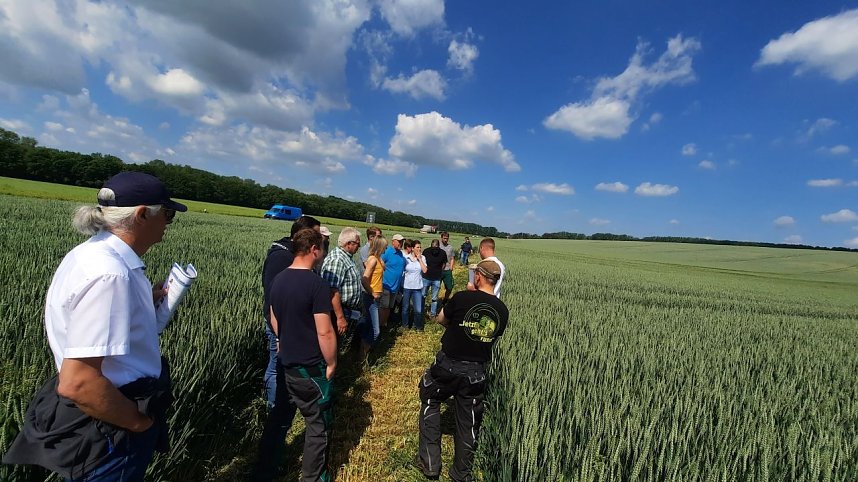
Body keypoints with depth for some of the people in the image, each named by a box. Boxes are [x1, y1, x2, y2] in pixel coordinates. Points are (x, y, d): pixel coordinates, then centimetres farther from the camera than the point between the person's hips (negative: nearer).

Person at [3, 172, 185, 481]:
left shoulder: (91, 251, -1)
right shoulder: (109, 273, -31)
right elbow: (77, 383, -32)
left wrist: (146, 300, 7)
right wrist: (141, 422, -18)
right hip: (111, 428, -9)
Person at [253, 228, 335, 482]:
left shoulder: (278, 279, 0)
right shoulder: (317, 284, -23)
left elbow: (273, 319, 12)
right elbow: (325, 332, -23)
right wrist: (331, 363, -9)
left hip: (284, 363, 8)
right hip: (310, 368, -7)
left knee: (278, 415, 24)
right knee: (318, 424, 12)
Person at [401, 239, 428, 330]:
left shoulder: (422, 258, 0)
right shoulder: (405, 257, -6)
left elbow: (425, 270, -10)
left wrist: (419, 259, -11)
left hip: (417, 287, 1)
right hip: (406, 286, -1)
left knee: (418, 310, 0)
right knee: (405, 308, 14)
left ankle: (418, 326, 24)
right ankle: (405, 325, 33)